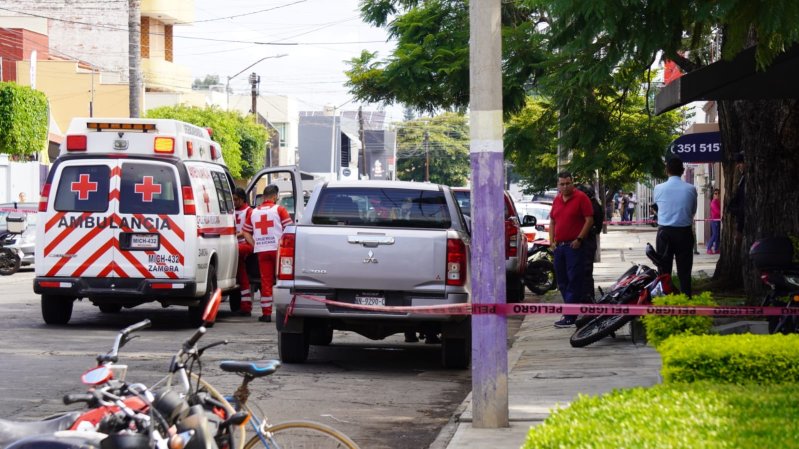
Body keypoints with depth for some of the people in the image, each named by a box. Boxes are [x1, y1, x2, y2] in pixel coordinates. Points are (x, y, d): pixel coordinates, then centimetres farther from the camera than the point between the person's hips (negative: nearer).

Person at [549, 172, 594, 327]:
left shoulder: (581, 198, -5)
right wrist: (552, 241, 8)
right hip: (559, 245, 7)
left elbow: (589, 219, -9)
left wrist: (579, 239, -14)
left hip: (574, 245, -7)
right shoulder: (557, 200, 14)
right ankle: (572, 310, 20)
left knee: (574, 281, -8)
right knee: (562, 281, 10)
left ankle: (570, 317, -10)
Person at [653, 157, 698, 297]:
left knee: (664, 271, 6)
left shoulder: (659, 189, -5)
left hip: (664, 233, 0)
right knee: (684, 271, 4)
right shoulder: (691, 189, -5)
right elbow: (693, 211, 9)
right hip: (684, 233, 0)